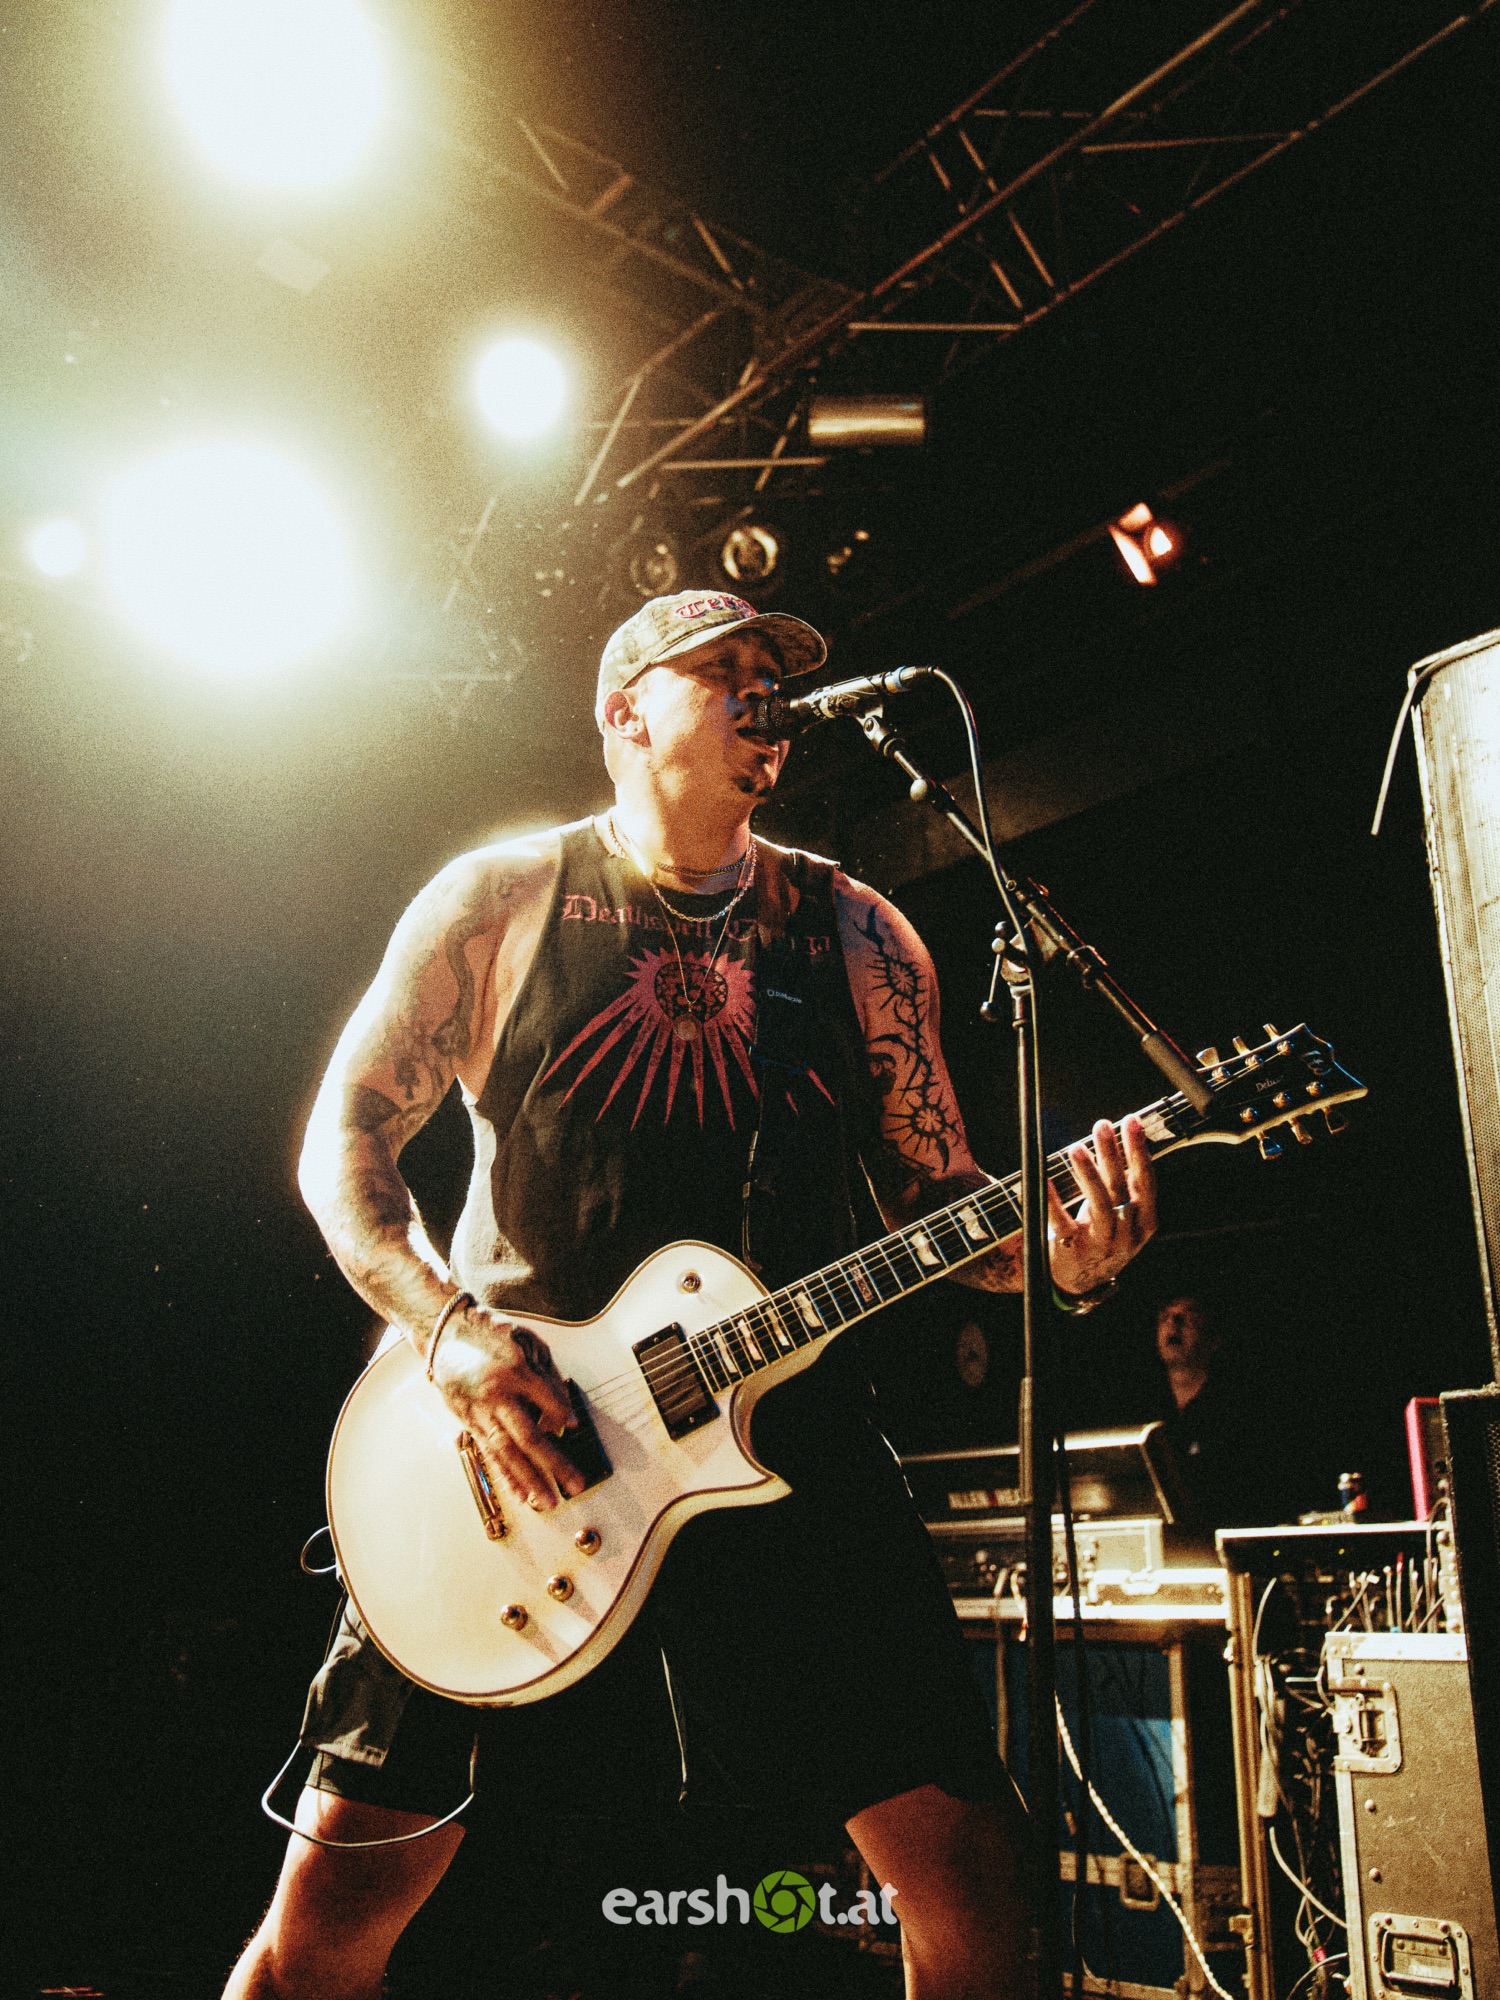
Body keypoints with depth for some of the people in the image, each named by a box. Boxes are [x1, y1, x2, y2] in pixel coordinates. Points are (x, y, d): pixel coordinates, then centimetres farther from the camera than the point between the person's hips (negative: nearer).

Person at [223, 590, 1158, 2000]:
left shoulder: (858, 936, 9)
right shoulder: (499, 901, 3)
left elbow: (937, 1201, 9)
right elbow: (343, 1137, 3)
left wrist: (1056, 1246, -13)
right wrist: (446, 1328, -13)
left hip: (789, 1434, 2)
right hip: (503, 1420, -1)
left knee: (966, 1857, -2)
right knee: (344, 1887, 2)